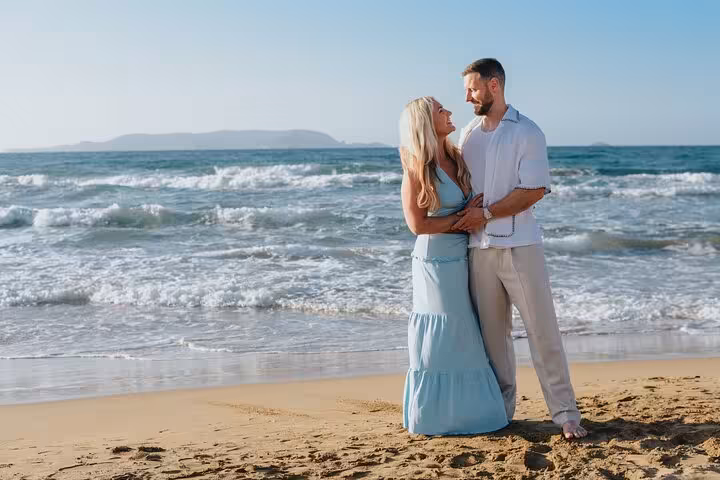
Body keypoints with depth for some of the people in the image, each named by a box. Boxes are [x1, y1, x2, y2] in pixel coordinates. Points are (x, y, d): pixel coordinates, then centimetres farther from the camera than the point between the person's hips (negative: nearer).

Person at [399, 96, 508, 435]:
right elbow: (417, 224, -16)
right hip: (436, 261, -7)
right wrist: (463, 217, -13)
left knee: (464, 337, 14)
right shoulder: (417, 169, -14)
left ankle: (462, 410, 27)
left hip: (463, 258, 7)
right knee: (439, 337, 2)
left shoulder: (456, 159, 6)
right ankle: (433, 417, 15)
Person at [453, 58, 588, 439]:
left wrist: (486, 213, -13)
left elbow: (534, 190, -12)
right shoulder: (468, 134, 11)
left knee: (542, 329, -2)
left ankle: (565, 412, 3)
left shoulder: (527, 132, -4)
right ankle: (500, 408, 20)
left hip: (519, 246, -5)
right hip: (479, 247, 5)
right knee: (492, 331, 9)